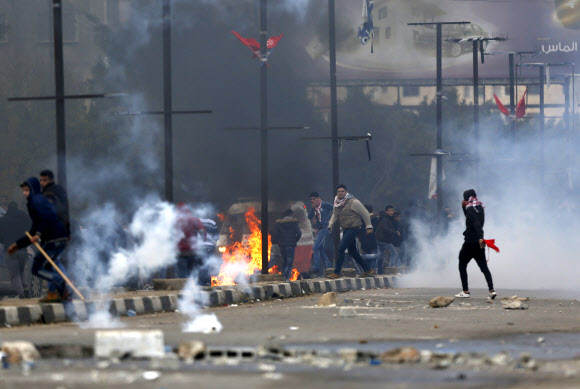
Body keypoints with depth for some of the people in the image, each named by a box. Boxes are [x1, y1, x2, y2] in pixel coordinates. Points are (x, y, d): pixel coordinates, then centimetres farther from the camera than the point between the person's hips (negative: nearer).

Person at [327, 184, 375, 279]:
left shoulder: (353, 202, -12)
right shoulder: (337, 204, 9)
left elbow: (365, 213, -6)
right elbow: (334, 216, 16)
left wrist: (368, 226, -4)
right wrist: (330, 226, 0)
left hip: (353, 229, -8)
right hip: (345, 229, 8)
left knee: (341, 248, -15)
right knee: (353, 252, 12)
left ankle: (337, 273, -12)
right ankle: (368, 269, 24)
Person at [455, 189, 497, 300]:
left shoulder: (471, 208, -13)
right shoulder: (480, 207, 14)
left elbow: (476, 224, -27)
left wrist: (480, 237, -37)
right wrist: (464, 207, 17)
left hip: (470, 242, -8)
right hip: (479, 242, 8)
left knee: (462, 266, 6)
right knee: (484, 267, 5)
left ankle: (465, 291, 4)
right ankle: (491, 290, -9)